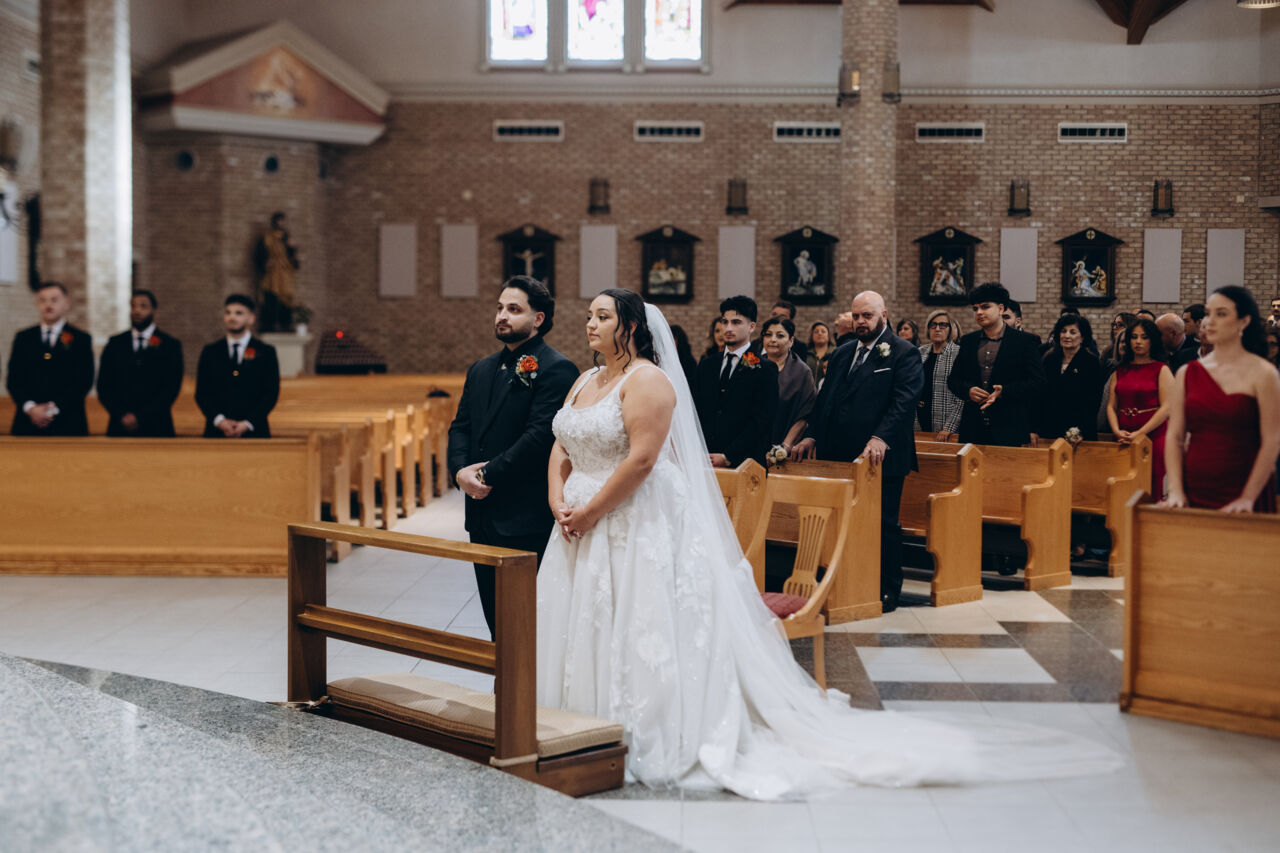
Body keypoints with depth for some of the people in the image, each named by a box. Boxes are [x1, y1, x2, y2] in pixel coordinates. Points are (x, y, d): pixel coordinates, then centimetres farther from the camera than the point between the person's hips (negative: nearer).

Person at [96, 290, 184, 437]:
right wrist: (122, 415, -7)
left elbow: (171, 388, -3)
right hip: (120, 428, 2)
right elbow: (104, 386, 7)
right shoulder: (115, 344, 12)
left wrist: (140, 417, -10)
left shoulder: (170, 345, 4)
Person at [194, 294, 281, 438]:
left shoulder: (266, 352, 7)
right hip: (216, 432, 1)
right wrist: (219, 420, -9)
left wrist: (247, 423, -11)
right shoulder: (210, 352, 13)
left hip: (254, 432, -1)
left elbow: (271, 393, 0)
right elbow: (201, 393, 6)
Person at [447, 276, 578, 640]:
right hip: (482, 515, 8)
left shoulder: (556, 370, -9)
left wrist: (489, 475, -15)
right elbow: (460, 427, 14)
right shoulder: (481, 370, 17)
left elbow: (541, 436, -18)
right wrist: (460, 470, -5)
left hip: (527, 518, -8)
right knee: (496, 619, 13)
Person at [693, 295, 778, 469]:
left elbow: (761, 421, -9)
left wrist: (728, 456, -15)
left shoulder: (765, 369, -2)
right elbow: (696, 413, 13)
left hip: (743, 462, -4)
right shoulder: (706, 365, 15)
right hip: (703, 460, 4)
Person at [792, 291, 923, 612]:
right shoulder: (842, 355, 19)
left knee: (883, 525, 1)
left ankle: (887, 592, 11)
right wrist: (812, 435, 6)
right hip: (839, 458, 6)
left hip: (881, 459, -6)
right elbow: (824, 399, 20)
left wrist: (881, 438, -28)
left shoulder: (903, 354, -3)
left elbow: (904, 401, -15)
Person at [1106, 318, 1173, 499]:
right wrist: (1117, 431, -7)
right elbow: (1111, 406, 11)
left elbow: (1166, 408, -8)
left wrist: (1139, 433, -13)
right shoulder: (1120, 370, 14)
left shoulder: (1161, 369, 1)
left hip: (1153, 436, -4)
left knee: (1151, 490, -5)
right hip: (1124, 439, 4)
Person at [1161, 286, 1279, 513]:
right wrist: (1176, 491, -6)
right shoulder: (1187, 373, 6)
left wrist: (1247, 498, -13)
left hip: (1241, 493, -3)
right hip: (1194, 492, 3)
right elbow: (1175, 437, 3)